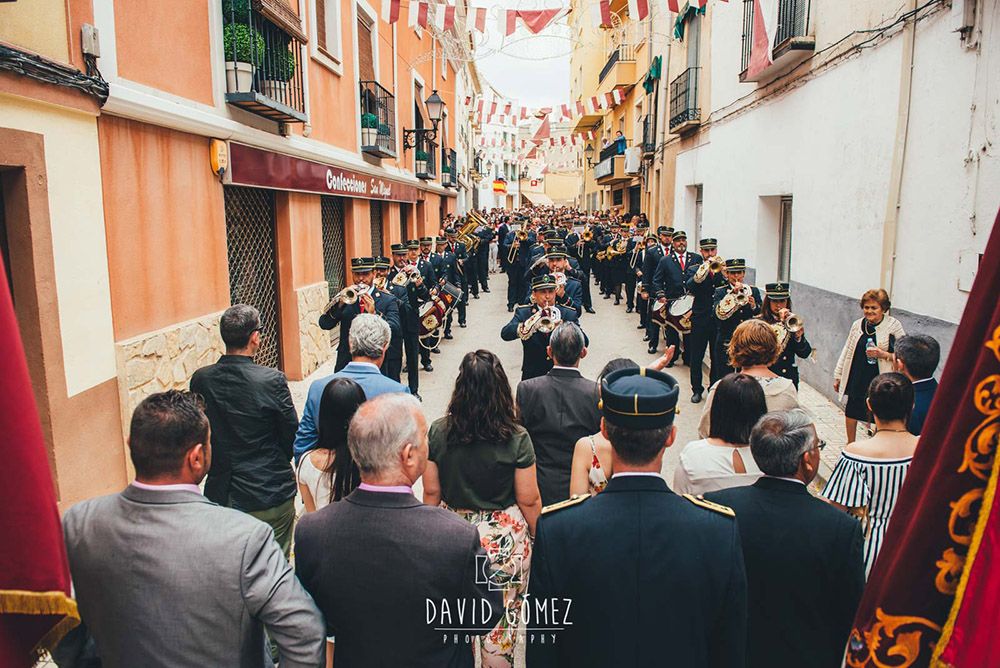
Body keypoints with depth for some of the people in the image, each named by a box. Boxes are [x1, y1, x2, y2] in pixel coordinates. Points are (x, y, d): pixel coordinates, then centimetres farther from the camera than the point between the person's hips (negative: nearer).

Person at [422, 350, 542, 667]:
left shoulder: (438, 431, -8)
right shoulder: (516, 439, -15)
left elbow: (431, 492, 0)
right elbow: (529, 501, -9)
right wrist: (538, 537, 8)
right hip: (506, 540, -2)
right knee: (501, 622, 15)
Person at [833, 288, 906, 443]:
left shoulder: (893, 326, -7)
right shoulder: (858, 324, 4)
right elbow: (847, 351, 12)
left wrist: (883, 354, -22)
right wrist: (838, 376, 14)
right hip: (856, 377, 4)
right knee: (850, 411, 13)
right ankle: (850, 445, 34)